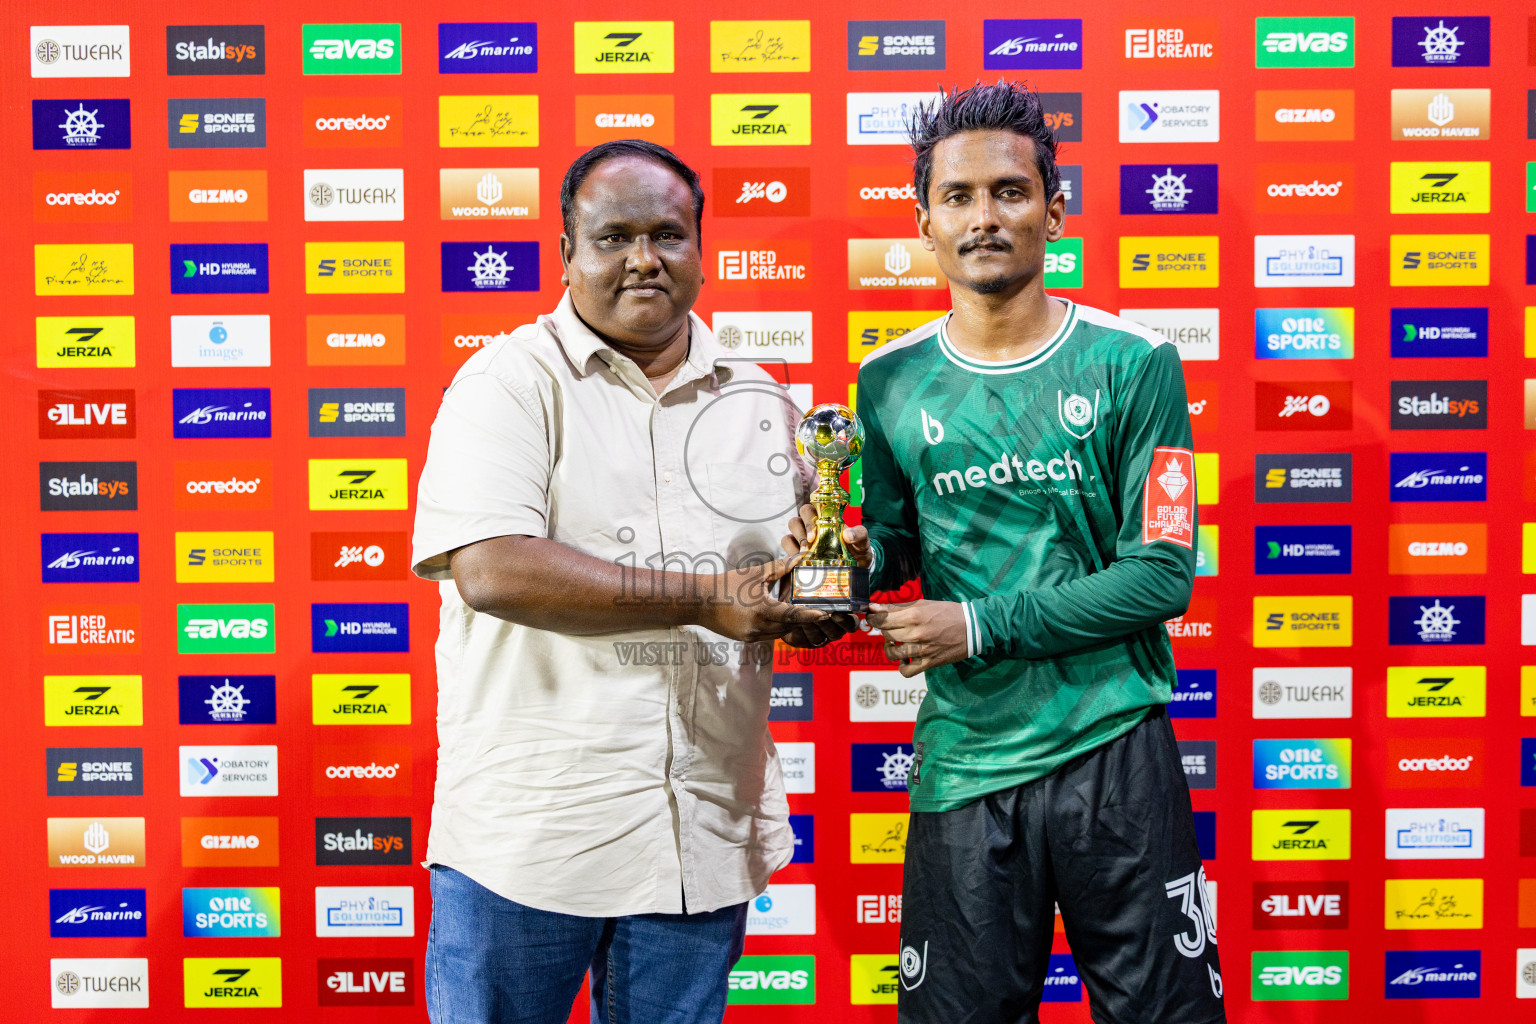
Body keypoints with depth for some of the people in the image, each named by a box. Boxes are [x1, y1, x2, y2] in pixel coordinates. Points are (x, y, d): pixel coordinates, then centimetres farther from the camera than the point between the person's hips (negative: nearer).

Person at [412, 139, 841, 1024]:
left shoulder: (758, 400, 11)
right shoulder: (513, 380, -5)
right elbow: (490, 569, -20)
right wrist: (704, 598, -19)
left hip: (704, 840, 4)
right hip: (526, 836, -4)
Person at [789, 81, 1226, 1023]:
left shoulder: (1133, 363, -5)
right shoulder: (892, 381, 3)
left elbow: (1162, 574, -9)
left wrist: (980, 624, -15)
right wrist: (860, 553, -14)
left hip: (1117, 753, -1)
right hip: (964, 761, 2)